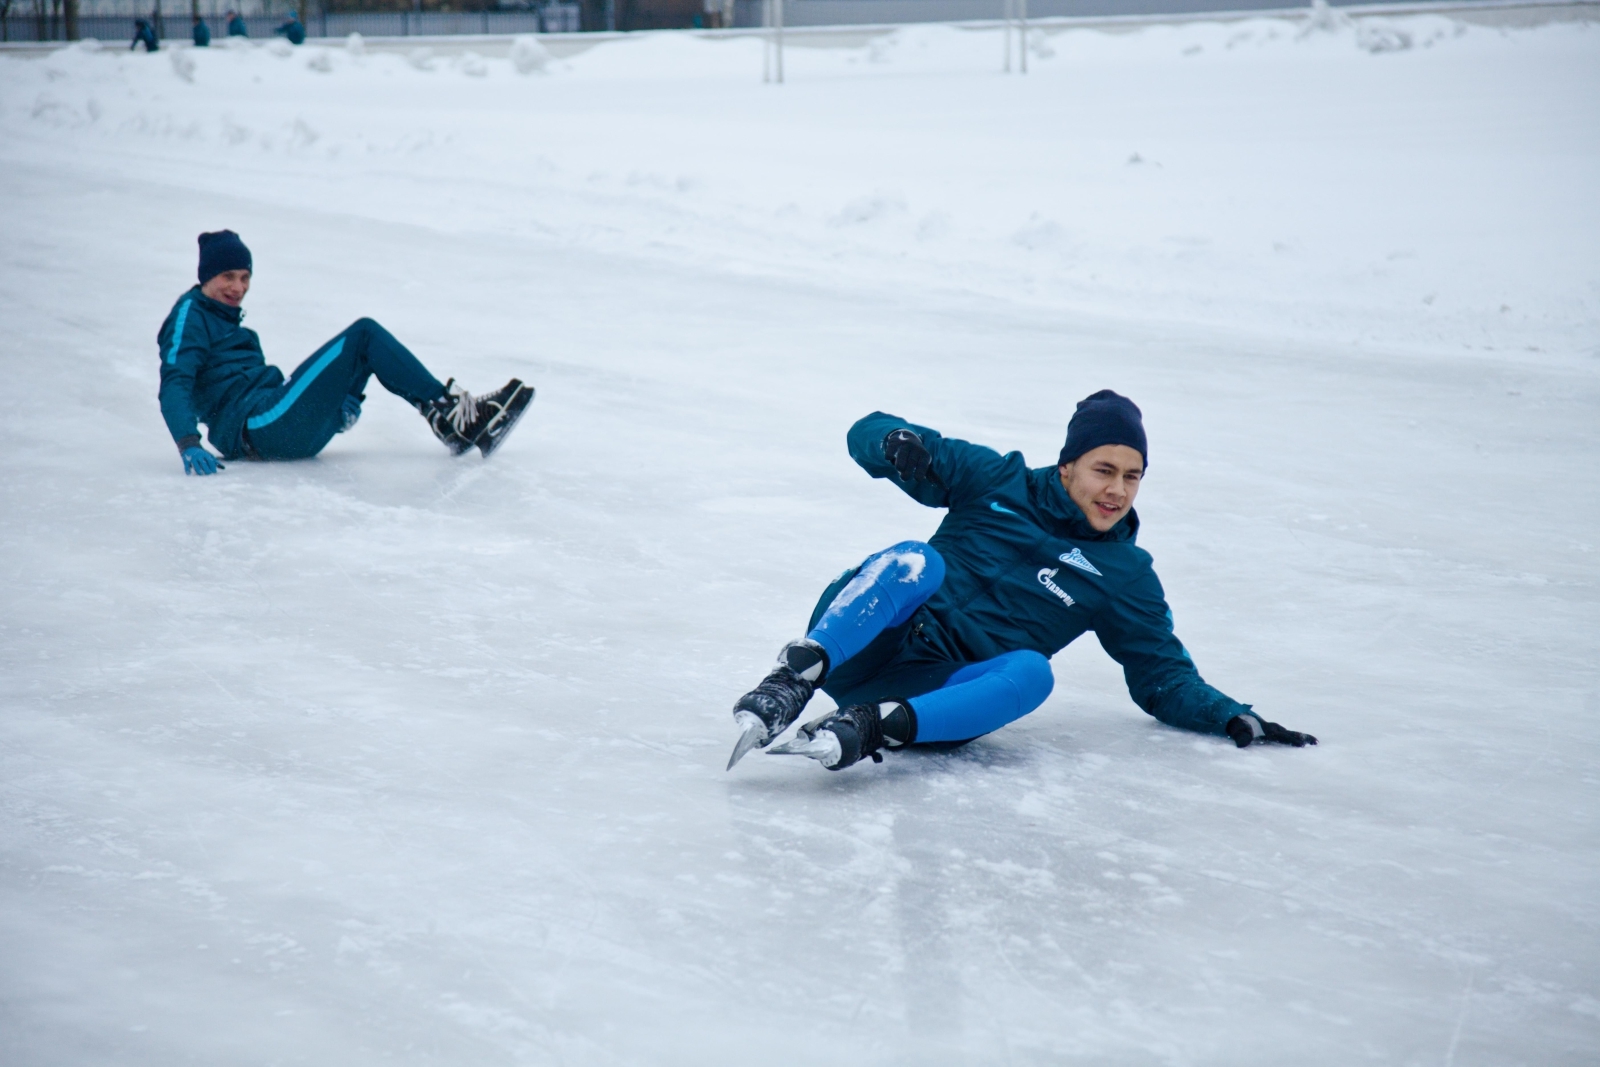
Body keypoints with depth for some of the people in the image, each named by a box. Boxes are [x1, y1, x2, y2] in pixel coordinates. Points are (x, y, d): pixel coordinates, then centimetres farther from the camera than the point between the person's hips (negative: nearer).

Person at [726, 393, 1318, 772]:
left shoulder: (1125, 575, 15)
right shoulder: (998, 481, 9)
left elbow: (1163, 678, 19)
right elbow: (870, 433, 8)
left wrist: (1233, 717, 2)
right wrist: (897, 442, -16)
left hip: (937, 693, 1)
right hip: (862, 646, -1)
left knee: (1031, 672, -31)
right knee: (918, 562, -31)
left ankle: (872, 728, -48)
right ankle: (792, 681, -46)